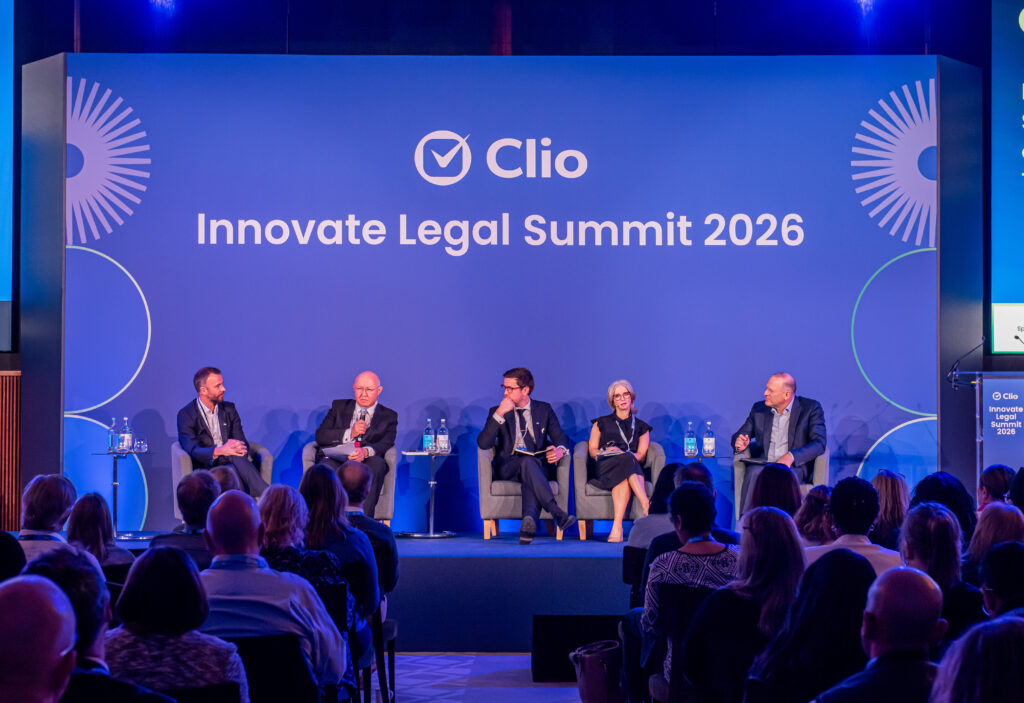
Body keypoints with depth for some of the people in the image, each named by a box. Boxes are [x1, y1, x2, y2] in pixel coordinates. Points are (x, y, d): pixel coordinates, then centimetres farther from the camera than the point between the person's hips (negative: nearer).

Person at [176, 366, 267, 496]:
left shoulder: (229, 409, 15)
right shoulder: (186, 415, -1)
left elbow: (242, 442, 9)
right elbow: (192, 451, -13)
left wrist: (239, 448, -18)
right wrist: (218, 451, -33)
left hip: (231, 463, 3)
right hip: (206, 469, -3)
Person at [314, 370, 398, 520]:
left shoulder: (388, 416, 17)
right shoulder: (339, 406, 22)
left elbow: (386, 444, -2)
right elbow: (320, 436, 9)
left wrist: (365, 452, -25)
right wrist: (350, 433, -7)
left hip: (365, 464, -1)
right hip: (334, 460, 1)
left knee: (377, 464, -36)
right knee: (326, 470, -35)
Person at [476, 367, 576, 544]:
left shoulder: (544, 409, 14)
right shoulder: (496, 412, 9)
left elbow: (560, 438, 15)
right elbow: (483, 444, -5)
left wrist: (560, 450, -11)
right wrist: (500, 414, -13)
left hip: (537, 466, 1)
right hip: (508, 468, -1)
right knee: (527, 462, -36)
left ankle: (529, 520, -59)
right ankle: (557, 513, -49)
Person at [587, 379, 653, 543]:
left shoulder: (641, 427, 24)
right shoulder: (601, 423, 25)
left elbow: (641, 455, 10)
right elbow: (592, 450, 15)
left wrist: (622, 453, -13)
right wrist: (605, 452, -10)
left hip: (632, 467, 1)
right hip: (605, 468, -1)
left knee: (622, 478, -40)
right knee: (627, 461, -39)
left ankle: (617, 526, -56)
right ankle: (647, 505, -55)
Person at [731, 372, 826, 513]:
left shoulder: (811, 408, 3)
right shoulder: (759, 408, 15)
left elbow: (819, 443, -7)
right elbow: (740, 435, 22)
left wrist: (791, 456, -24)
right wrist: (739, 443, -6)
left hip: (795, 466, -3)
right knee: (754, 473, -33)